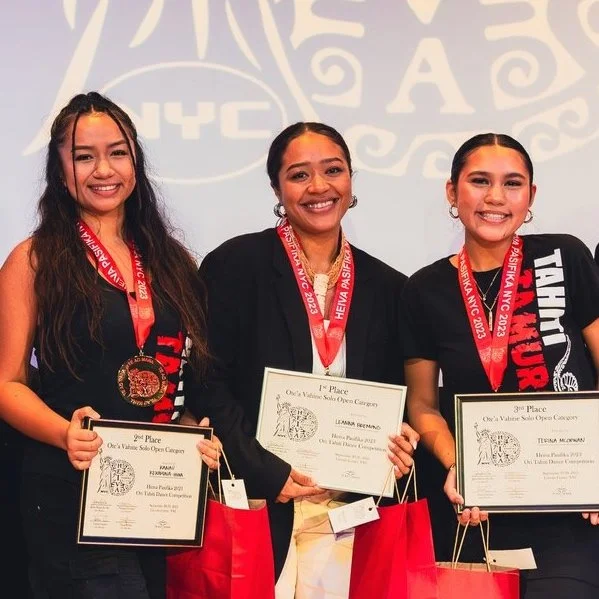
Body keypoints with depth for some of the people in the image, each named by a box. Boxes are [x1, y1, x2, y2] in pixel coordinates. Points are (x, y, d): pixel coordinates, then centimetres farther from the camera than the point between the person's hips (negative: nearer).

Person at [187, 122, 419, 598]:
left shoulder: (386, 287, 10)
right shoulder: (236, 265, -2)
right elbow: (207, 385, -7)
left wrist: (400, 448, -4)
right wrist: (267, 473, -14)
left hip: (343, 515, 3)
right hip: (255, 505, -3)